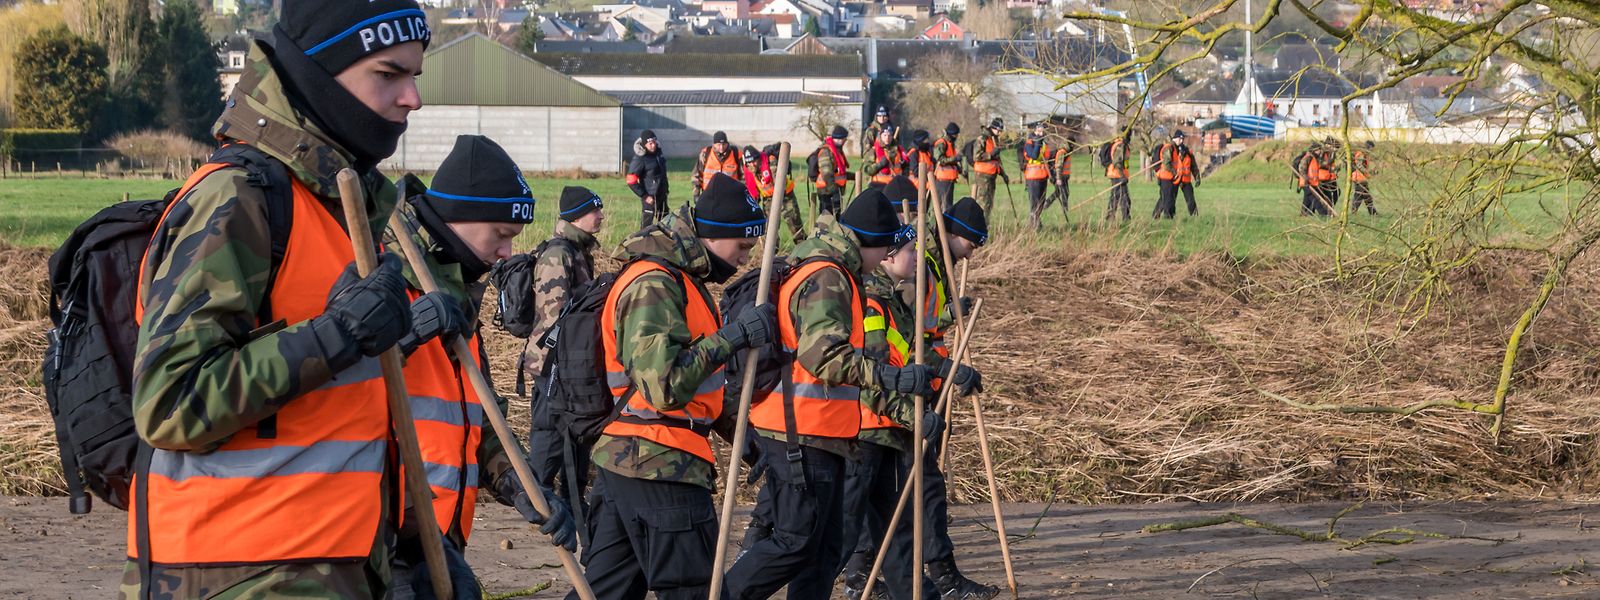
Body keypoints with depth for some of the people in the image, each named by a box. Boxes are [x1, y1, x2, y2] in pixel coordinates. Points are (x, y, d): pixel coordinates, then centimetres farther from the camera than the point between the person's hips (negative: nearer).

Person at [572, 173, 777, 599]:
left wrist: (735, 428, 23)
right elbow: (665, 384, -27)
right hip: (662, 466, -10)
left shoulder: (677, 279, 16)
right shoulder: (654, 286, -17)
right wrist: (731, 337, -24)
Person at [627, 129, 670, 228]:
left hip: (662, 196, 8)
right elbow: (631, 181, -18)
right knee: (646, 226, -7)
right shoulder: (640, 159, -17)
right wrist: (644, 196, -17)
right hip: (650, 198, -8)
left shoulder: (658, 152, 6)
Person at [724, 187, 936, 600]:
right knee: (796, 542, -8)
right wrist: (894, 378, -32)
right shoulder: (826, 279, -16)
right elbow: (825, 356, -29)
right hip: (801, 436, -11)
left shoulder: (833, 274, 17)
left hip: (820, 436, 11)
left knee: (826, 545, 11)